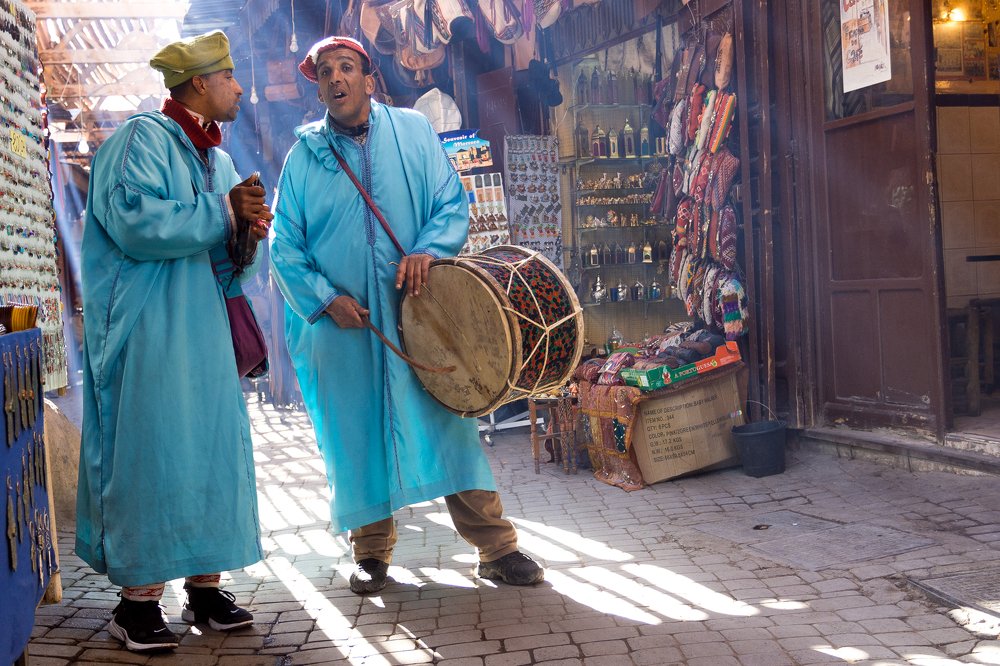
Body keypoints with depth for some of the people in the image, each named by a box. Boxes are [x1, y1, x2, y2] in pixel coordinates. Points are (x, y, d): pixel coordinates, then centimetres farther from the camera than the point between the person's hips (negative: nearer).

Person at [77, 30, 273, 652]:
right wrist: (222, 213, -15)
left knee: (213, 448, 6)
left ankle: (204, 586, 15)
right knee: (152, 454, -7)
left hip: (204, 328, 8)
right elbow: (133, 221, -21)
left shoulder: (216, 157, 20)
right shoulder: (143, 137, -5)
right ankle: (138, 599, 3)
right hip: (149, 330, -8)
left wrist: (248, 229, 1)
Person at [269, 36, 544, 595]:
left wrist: (428, 250, -16)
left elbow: (453, 203, 3)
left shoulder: (413, 131, 7)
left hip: (419, 312, -1)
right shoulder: (304, 155, 7)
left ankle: (498, 547, 6)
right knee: (357, 436, 6)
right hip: (342, 322, 1)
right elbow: (285, 244, 5)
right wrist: (325, 297, -9)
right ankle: (372, 553, 22)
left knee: (450, 425, -2)